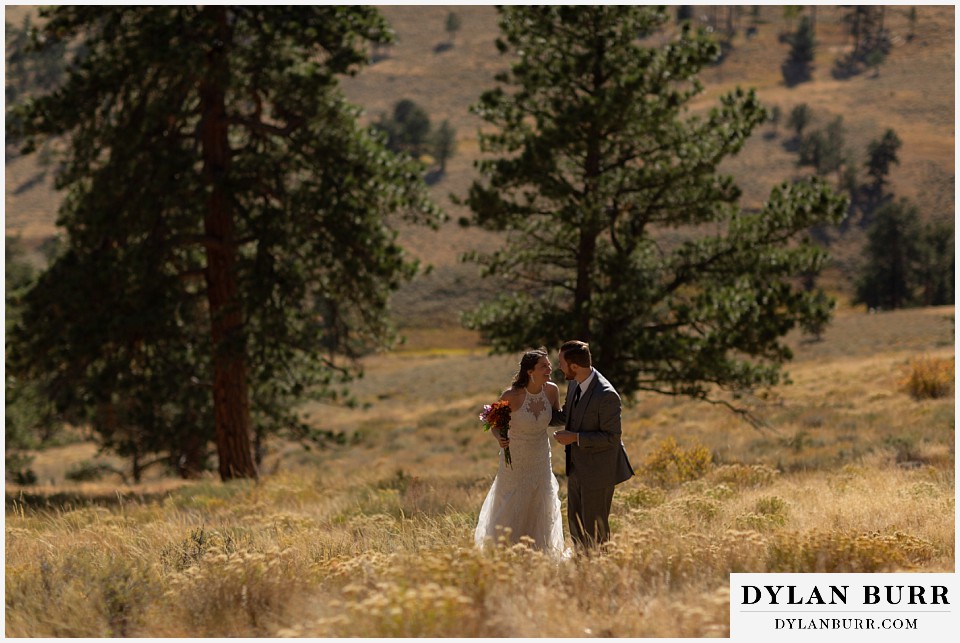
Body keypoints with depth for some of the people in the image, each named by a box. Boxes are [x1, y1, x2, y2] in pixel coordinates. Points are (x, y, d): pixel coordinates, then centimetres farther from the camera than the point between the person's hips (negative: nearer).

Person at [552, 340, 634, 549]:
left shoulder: (606, 396, -27)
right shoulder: (574, 384, 0)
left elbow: (611, 437, -23)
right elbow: (565, 415, 19)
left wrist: (576, 437, -24)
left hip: (598, 471, -9)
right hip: (577, 468, 9)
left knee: (594, 528, 1)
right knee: (575, 524, 19)